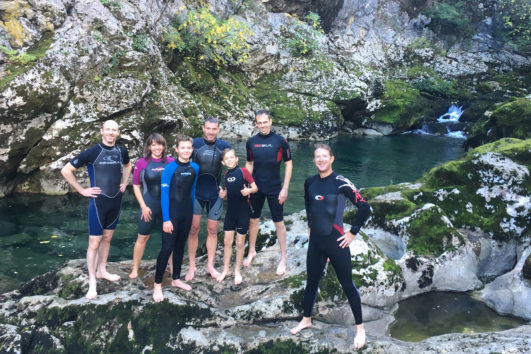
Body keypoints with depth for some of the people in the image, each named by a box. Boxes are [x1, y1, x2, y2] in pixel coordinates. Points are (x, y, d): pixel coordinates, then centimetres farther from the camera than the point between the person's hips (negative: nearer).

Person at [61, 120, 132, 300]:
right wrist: (82, 190, -11)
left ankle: (101, 270, 31)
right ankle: (92, 282, 6)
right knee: (94, 242, -2)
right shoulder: (92, 152, -13)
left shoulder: (121, 151, 2)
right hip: (98, 202, -5)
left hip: (116, 201, 5)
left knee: (107, 238, 16)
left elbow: (127, 166, 26)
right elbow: (66, 170, -10)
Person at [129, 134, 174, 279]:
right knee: (142, 238, 10)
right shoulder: (142, 163, -5)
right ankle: (134, 269, 25)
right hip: (149, 206, -1)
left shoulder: (171, 162, -4)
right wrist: (143, 206, -6)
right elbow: (136, 186, -1)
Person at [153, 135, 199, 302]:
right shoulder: (170, 168, -13)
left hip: (187, 213, 5)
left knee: (180, 246, 15)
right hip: (172, 213, -5)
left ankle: (176, 279, 30)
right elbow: (164, 193, -13)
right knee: (167, 247, -5)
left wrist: (192, 212, 13)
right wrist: (166, 219, -15)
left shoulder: (195, 168, 2)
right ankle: (157, 284, 6)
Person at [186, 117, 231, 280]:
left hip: (215, 194, 1)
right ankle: (192, 266, 15)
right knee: (194, 229, 1)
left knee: (212, 230, 9)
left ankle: (210, 265, 23)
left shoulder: (224, 146, -2)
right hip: (196, 193, -1)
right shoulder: (195, 143, -6)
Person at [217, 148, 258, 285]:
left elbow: (255, 188, -9)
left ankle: (237, 271, 22)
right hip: (230, 211, 5)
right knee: (227, 241, 10)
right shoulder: (226, 174, 5)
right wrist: (223, 193, -3)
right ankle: (225, 270, 24)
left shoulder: (243, 171, -11)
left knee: (240, 243, 6)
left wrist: (248, 190, -28)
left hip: (243, 212, -4)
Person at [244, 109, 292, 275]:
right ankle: (252, 251, 32)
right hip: (256, 187, 3)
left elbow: (288, 164, -4)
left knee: (279, 222, 3)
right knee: (253, 219, 13)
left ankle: (283, 257, 16)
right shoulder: (251, 142, 2)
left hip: (275, 188, -3)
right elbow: (249, 164, 12)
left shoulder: (280, 141, -8)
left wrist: (285, 188, -9)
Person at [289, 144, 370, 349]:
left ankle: (360, 328, 22)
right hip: (315, 241, 5)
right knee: (311, 282, 18)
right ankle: (306, 319, 38)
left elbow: (364, 208, -17)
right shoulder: (310, 182, 3)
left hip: (335, 242, -5)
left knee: (347, 285, 6)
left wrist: (353, 232, -13)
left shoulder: (340, 183, -15)